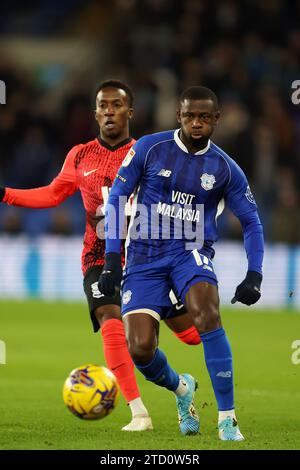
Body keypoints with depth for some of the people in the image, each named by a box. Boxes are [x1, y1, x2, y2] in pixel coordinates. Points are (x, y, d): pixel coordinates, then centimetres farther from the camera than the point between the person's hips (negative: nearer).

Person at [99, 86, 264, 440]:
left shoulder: (225, 168, 1)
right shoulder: (149, 148, -3)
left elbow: (251, 222, 10)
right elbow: (117, 197, 1)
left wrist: (254, 275, -3)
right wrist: (111, 258, -5)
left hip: (191, 252, 0)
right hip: (144, 255, 1)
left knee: (206, 313, -33)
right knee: (139, 349, -14)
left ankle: (227, 419, -26)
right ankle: (181, 389, 23)